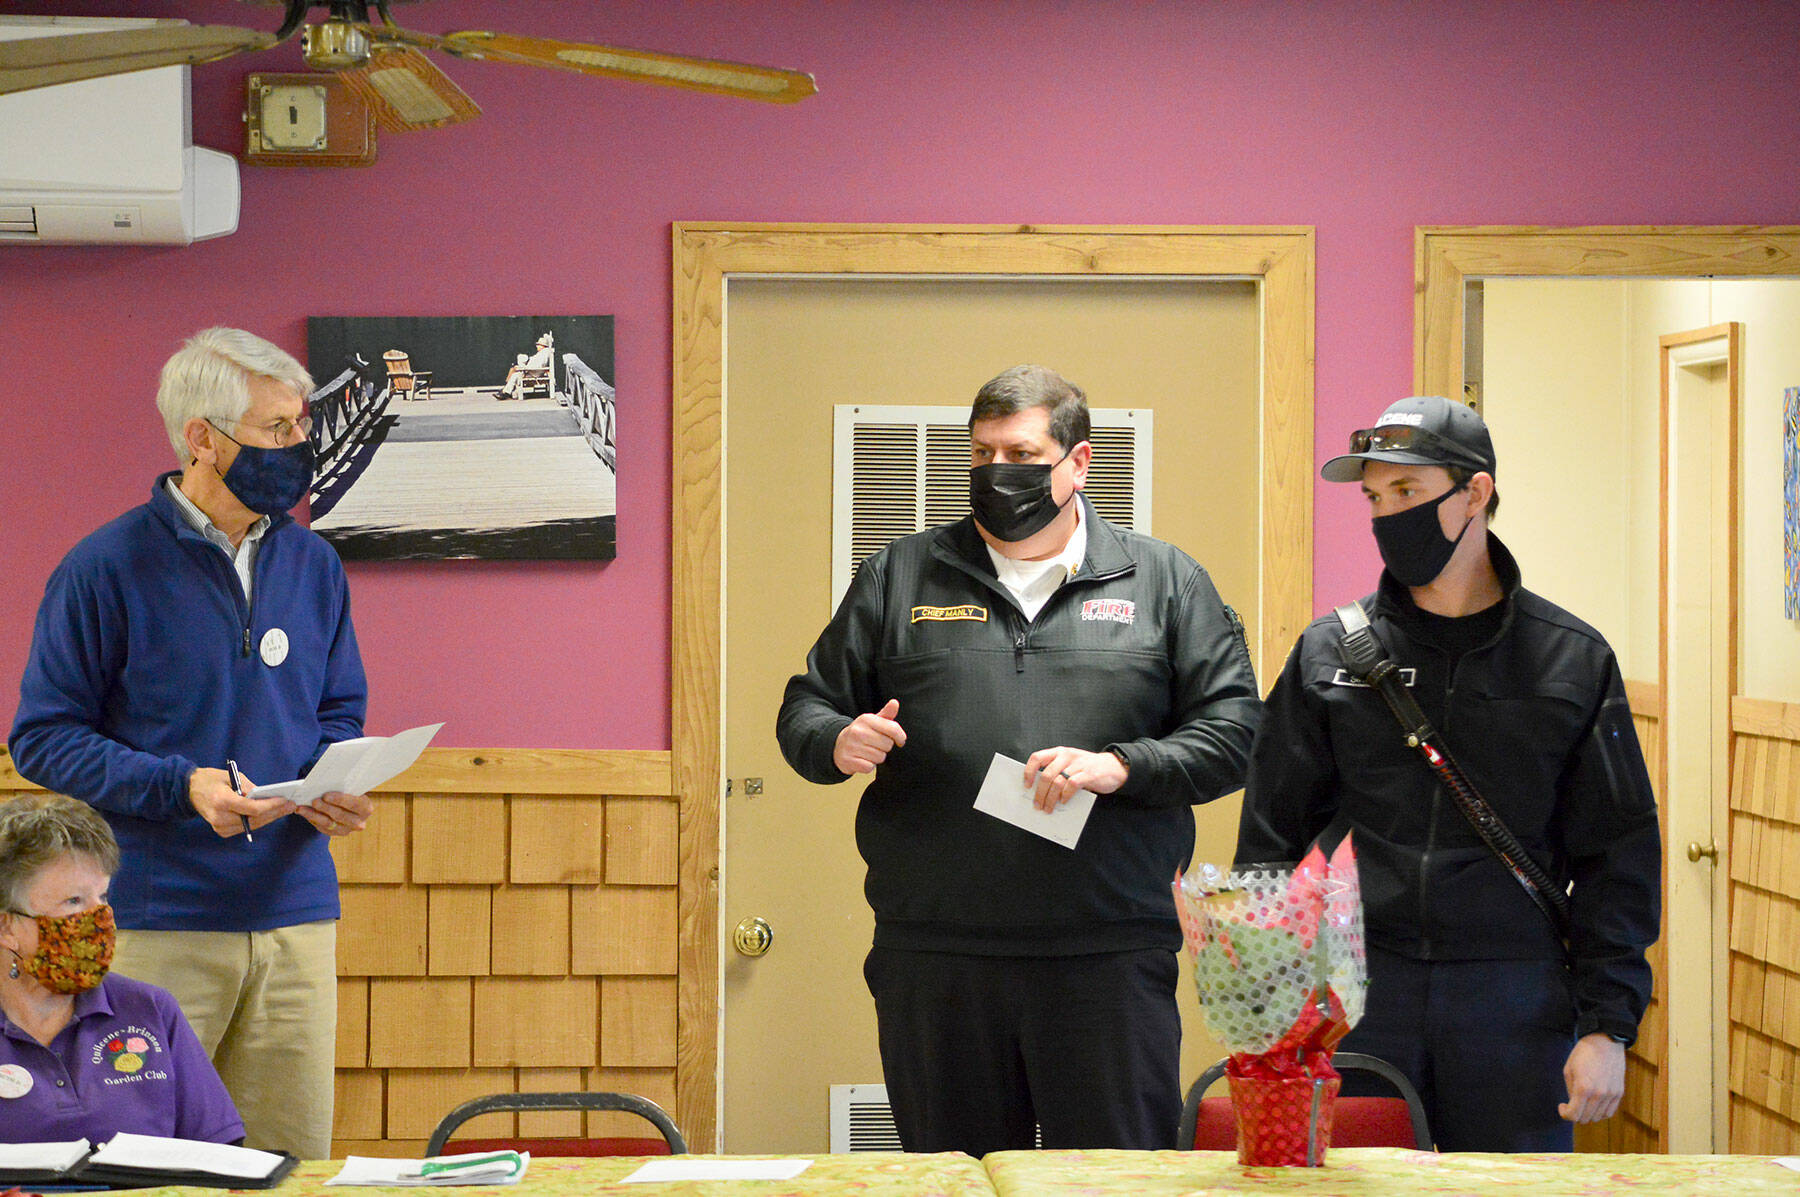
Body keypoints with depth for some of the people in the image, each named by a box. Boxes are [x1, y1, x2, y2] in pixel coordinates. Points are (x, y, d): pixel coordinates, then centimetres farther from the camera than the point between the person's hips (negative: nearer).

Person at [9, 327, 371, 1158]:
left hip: (295, 911, 5)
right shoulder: (108, 568, -5)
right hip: (158, 924, -5)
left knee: (294, 1162, 7)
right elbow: (44, 738, -5)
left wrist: (334, 785, -3)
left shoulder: (312, 566, 11)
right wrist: (181, 785, -18)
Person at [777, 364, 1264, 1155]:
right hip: (934, 961, 2)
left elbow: (1233, 730, 2)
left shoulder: (1162, 580, 8)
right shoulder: (901, 576, 12)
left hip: (1109, 961, -1)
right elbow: (807, 708, 14)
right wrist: (839, 743, -9)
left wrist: (1120, 766, -13)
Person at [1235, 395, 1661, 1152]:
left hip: (1519, 1005, 0)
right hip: (1355, 1000, 1)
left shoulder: (1573, 660, 4)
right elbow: (1271, 834, 9)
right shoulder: (1329, 654, 6)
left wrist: (1607, 1026, -2)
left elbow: (1617, 855, 5)